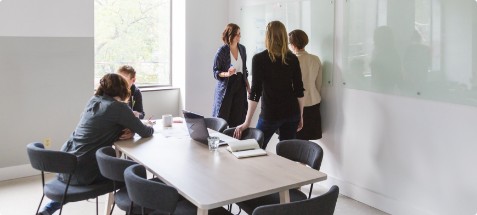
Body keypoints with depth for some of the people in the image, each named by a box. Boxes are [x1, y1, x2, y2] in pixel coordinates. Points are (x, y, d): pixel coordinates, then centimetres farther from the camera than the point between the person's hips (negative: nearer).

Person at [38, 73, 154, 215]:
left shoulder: (93, 101, 11)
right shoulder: (119, 107, -10)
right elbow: (145, 132, -5)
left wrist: (128, 132, 1)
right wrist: (151, 127, 18)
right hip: (82, 172, -7)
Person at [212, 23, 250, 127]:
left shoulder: (242, 48, 7)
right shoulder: (222, 51, -9)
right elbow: (215, 72, -6)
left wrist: (247, 85, 14)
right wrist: (227, 74, -25)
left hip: (240, 86, 5)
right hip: (226, 87, -5)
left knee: (238, 119, 3)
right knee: (222, 118, -4)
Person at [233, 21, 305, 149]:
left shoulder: (259, 59, -8)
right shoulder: (293, 59, 2)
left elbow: (255, 91, -13)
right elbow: (299, 90, 4)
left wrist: (247, 122, -12)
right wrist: (300, 116, 14)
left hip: (270, 113, -4)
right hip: (292, 112, 4)